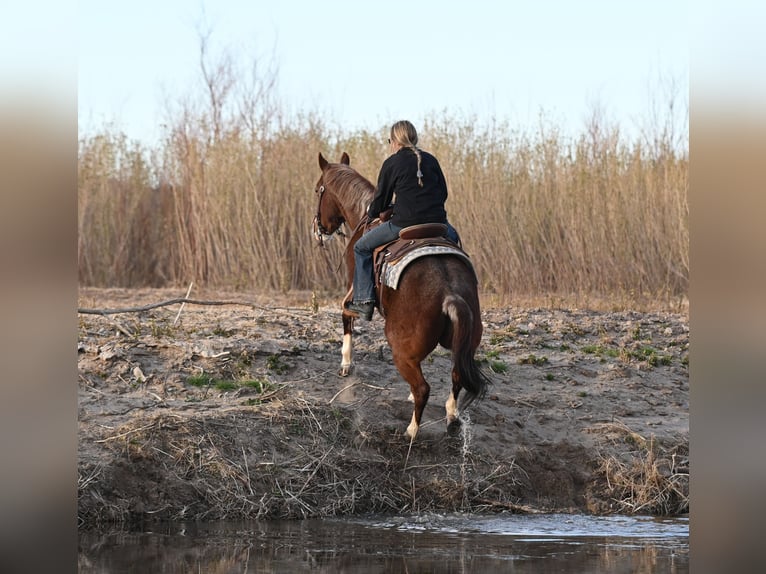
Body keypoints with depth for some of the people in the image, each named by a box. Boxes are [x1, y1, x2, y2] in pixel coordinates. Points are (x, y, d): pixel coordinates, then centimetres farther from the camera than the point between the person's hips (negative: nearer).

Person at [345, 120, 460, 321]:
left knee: (362, 247, 13)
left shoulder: (392, 163, 0)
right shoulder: (431, 160, 12)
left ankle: (364, 300, 7)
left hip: (404, 224, -4)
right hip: (437, 223, 5)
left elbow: (381, 200, 5)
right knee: (452, 237, 39)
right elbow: (443, 193, 16)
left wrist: (371, 213, 26)